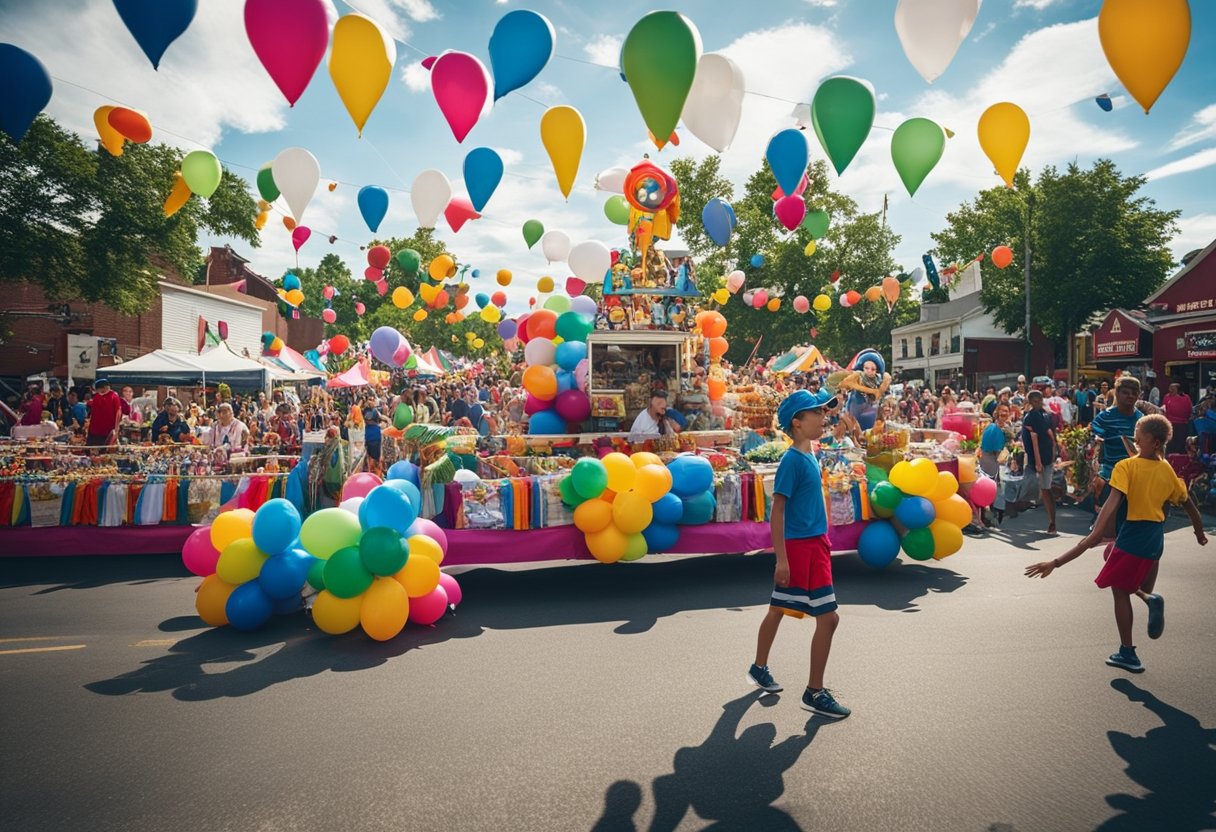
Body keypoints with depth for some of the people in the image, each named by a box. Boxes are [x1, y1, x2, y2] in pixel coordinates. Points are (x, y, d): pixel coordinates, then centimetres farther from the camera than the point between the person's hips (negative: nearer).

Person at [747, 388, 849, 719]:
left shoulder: (809, 457, 10)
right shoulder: (792, 459, -17)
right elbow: (777, 509, -18)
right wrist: (782, 558, -20)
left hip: (814, 544, 9)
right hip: (800, 547, -9)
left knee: (777, 610, 19)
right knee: (828, 617, -5)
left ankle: (759, 668, 33)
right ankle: (814, 693, 7)